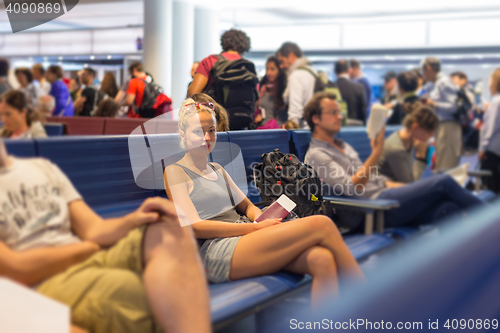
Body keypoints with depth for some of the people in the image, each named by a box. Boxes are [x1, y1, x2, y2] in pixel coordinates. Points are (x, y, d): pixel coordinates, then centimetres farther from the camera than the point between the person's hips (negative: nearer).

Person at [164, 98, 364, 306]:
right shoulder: (175, 172, 5)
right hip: (216, 252, -7)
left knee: (322, 259, -26)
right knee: (322, 225, -21)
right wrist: (257, 227, -11)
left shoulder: (218, 170, 27)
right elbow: (195, 227, -7)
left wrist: (261, 218, 2)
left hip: (244, 240, 7)